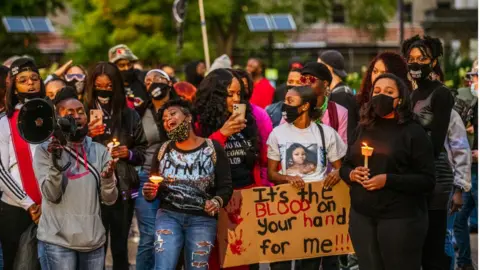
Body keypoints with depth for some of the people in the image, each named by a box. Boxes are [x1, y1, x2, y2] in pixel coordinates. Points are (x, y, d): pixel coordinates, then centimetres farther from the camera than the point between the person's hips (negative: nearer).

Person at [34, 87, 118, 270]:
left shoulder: (100, 151, 7)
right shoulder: (45, 150, -2)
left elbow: (109, 199, 4)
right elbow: (51, 196, -10)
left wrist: (108, 178, -16)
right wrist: (55, 161, -23)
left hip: (94, 240, 4)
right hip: (58, 240, -4)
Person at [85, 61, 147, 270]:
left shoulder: (130, 116, 6)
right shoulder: (85, 114, -1)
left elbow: (142, 151, 13)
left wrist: (129, 154, -7)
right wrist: (88, 136, -20)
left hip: (124, 189, 2)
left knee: (120, 247, 9)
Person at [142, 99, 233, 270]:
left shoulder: (213, 148, -1)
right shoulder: (164, 150, 9)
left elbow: (226, 186, -3)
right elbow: (151, 186, 11)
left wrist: (217, 202, -23)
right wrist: (149, 193, -12)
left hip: (202, 219, -2)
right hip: (168, 216, 2)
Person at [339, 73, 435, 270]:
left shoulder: (413, 132, -5)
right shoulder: (362, 129, 10)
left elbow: (428, 180, -11)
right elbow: (344, 166, 18)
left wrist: (388, 180, -21)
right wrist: (351, 174, -6)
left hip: (400, 218, -5)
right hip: (362, 216, 5)